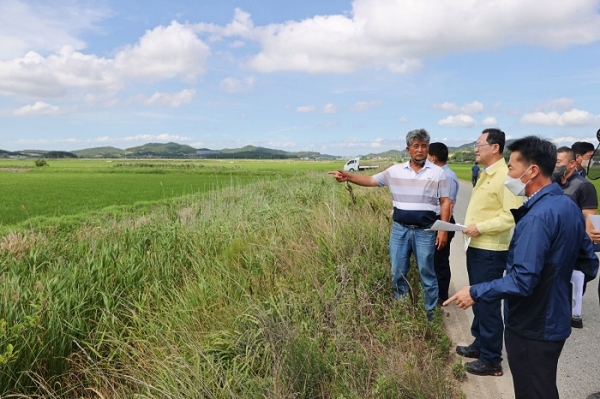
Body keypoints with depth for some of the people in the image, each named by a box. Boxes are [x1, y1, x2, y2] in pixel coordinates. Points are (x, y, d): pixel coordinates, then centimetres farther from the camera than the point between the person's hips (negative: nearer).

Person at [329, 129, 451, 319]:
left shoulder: (437, 172, -2)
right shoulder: (395, 170, 2)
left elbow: (445, 202, -1)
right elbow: (371, 180, 5)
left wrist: (443, 229, -7)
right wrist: (348, 177, -11)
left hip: (425, 231, -2)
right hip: (399, 229, 3)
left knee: (427, 273, 9)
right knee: (398, 272, 11)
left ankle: (431, 312, 25)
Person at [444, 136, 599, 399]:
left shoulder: (537, 217, -27)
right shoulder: (569, 206, 3)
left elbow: (522, 280, -30)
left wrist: (475, 293, -21)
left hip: (532, 327, -9)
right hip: (555, 321, 9)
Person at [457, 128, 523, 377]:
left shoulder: (504, 176, -18)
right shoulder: (485, 174, 13)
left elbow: (512, 215, -25)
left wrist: (480, 228, -22)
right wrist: (472, 227, 9)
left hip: (490, 251, -10)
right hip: (477, 247, 10)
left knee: (488, 303, 0)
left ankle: (491, 359, 13)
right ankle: (480, 344, 34)